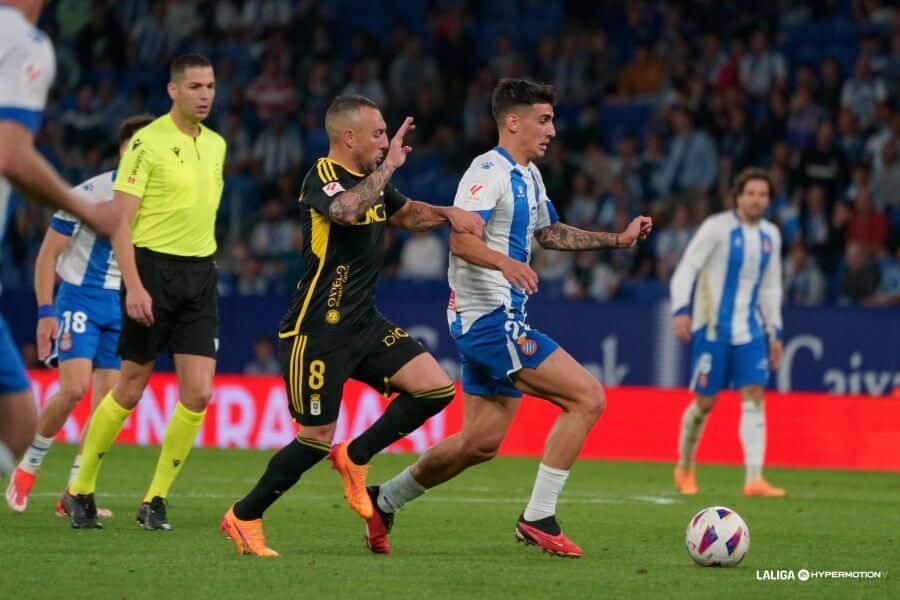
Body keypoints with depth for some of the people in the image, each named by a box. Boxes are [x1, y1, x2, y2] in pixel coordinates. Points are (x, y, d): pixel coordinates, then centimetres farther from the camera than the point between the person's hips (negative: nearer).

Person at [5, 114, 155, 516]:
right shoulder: (89, 194, -11)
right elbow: (47, 255, -7)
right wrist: (46, 313, -14)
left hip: (124, 307, 5)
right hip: (80, 298, -5)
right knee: (75, 388, -19)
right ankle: (28, 466, 2)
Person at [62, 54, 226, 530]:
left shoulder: (216, 145, 11)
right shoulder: (147, 142, -10)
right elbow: (120, 220, -13)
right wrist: (133, 286, -20)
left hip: (200, 275, 5)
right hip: (154, 268, -5)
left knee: (199, 393, -6)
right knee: (131, 389, 1)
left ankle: (156, 500, 6)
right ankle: (81, 491, 17)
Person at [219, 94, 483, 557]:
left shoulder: (370, 180, 12)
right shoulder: (322, 179, -15)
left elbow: (407, 214, 30)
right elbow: (346, 210, -38)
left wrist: (448, 213, 10)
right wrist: (389, 165, -28)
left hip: (364, 325, 8)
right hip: (317, 332, -8)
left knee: (436, 388, -5)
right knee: (317, 440, -6)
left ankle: (355, 458, 12)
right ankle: (243, 516, 13)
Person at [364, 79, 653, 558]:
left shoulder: (529, 176, 16)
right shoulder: (489, 171, -14)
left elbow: (548, 232, 31)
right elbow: (460, 239, -26)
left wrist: (618, 239, 25)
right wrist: (504, 262, -44)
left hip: (497, 320, 10)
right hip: (490, 319, -10)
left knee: (482, 441, 14)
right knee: (587, 398, -15)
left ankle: (384, 500, 26)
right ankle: (538, 518, -12)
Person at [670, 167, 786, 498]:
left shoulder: (770, 235, 10)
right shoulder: (717, 227, -7)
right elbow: (686, 268, -10)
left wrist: (775, 332, 16)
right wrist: (681, 310, -22)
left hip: (750, 331, 4)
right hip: (713, 330, -4)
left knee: (754, 395, -10)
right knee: (704, 402, 0)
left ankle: (754, 479, -16)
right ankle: (685, 466, 24)